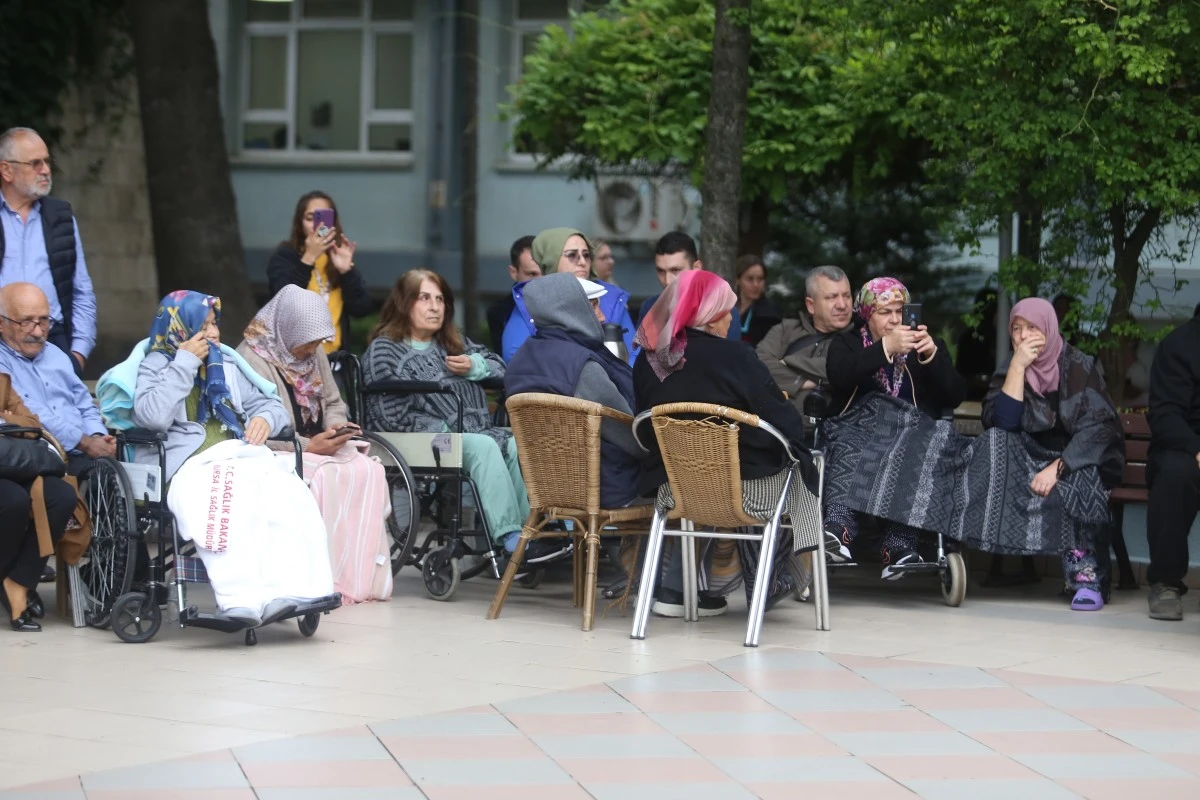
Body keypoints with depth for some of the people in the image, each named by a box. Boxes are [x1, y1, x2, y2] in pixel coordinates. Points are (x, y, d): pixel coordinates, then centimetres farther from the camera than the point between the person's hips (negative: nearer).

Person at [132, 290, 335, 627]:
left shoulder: (224, 368, 30)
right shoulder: (156, 366, 14)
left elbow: (271, 405, 33)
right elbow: (152, 416, -7)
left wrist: (265, 418, 7)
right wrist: (185, 363, -2)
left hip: (243, 456, 5)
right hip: (192, 464, -5)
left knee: (290, 495, -32)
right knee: (227, 503, -42)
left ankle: (291, 589, -45)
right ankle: (242, 600, -52)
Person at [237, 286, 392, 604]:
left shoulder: (314, 353, 11)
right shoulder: (252, 359, -13)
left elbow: (334, 403, 20)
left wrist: (336, 428, -4)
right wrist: (309, 446, -23)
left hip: (317, 445, 7)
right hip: (274, 455, -7)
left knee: (369, 470, -20)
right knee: (328, 476, -34)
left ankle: (364, 578, -20)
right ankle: (331, 581, -30)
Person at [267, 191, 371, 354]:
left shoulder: (340, 255, 8)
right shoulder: (284, 256, -2)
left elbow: (362, 309, -1)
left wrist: (346, 271, -13)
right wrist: (308, 259, -22)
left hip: (335, 354, 4)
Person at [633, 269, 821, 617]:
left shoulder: (647, 361, -1)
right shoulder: (733, 356, -15)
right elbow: (782, 419, -12)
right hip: (742, 490, -4)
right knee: (795, 471, 25)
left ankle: (675, 588, 26)